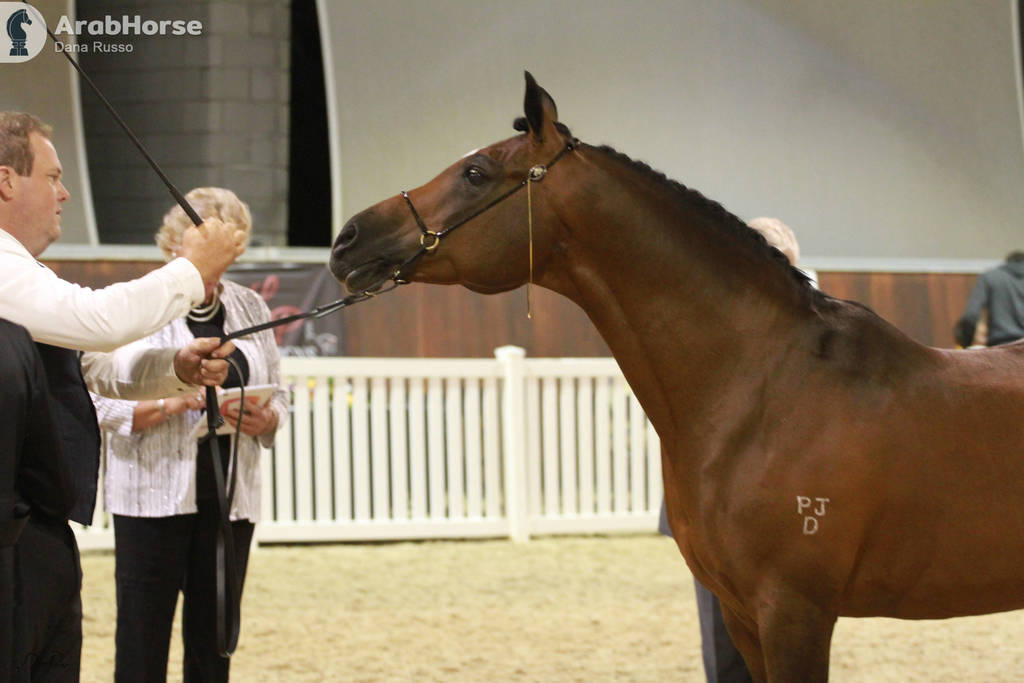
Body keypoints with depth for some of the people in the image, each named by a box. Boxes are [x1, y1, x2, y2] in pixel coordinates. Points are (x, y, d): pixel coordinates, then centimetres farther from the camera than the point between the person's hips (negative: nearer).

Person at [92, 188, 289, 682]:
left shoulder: (250, 307, 13)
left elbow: (278, 397, 18)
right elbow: (101, 403, -6)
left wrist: (265, 420, -5)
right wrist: (171, 404, -20)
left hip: (230, 493, 4)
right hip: (154, 494, -4)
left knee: (213, 642, 5)